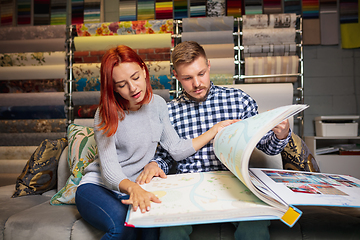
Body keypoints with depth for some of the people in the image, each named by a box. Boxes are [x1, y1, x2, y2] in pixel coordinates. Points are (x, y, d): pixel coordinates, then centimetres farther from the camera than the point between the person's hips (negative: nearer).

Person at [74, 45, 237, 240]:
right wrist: (133, 188, -45)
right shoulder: (107, 115, -15)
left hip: (138, 187, 3)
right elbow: (110, 171, -24)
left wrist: (215, 130, -2)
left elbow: (176, 150, 0)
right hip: (98, 187, -3)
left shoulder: (157, 104, 0)